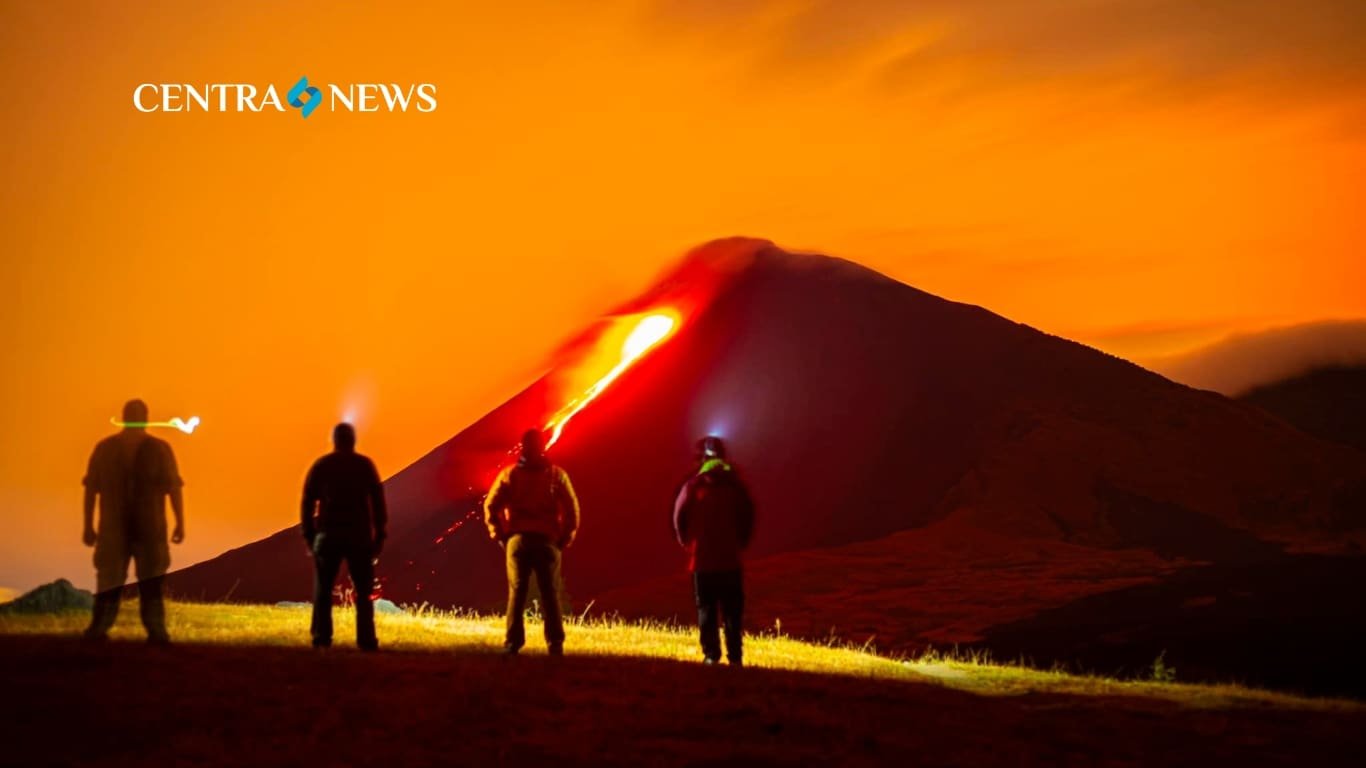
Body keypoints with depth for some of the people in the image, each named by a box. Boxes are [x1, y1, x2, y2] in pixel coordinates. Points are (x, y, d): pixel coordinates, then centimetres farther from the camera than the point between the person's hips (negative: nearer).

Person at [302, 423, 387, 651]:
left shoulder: (321, 466, 4)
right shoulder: (365, 465, 3)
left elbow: (308, 501, 1)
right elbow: (378, 501, 0)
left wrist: (308, 534, 5)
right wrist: (379, 534, 3)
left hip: (328, 534, 0)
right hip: (359, 534, 0)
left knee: (323, 589, 7)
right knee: (363, 590, 4)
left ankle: (322, 638, -2)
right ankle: (366, 640, -4)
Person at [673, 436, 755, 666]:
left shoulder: (693, 486, -6)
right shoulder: (735, 485, -1)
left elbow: (679, 515, -3)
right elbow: (748, 516, 2)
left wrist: (687, 542, 10)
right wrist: (740, 542, 12)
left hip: (701, 558, -1)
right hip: (730, 559, 1)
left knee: (706, 608, 7)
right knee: (732, 610, 7)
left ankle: (711, 654, 1)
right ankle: (735, 656, 3)